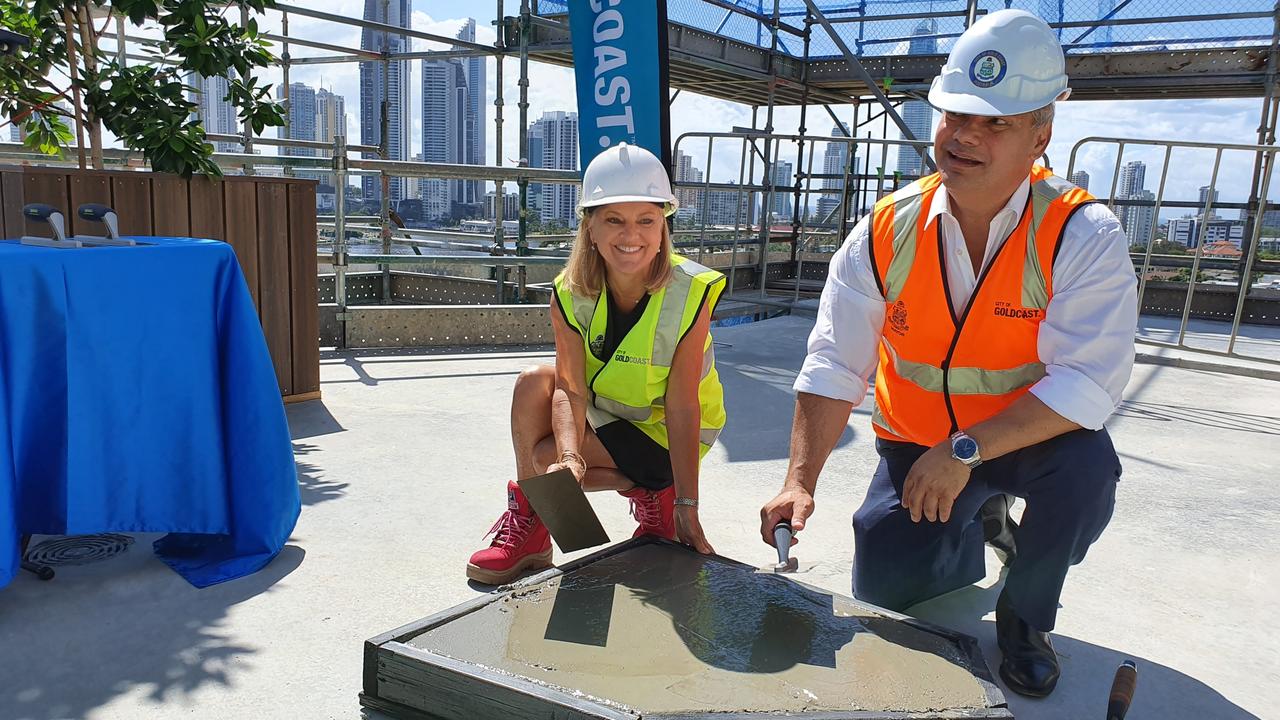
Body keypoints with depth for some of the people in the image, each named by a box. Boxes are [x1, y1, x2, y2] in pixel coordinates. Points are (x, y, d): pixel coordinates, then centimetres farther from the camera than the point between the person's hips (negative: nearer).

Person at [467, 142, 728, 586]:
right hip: (603, 410, 5)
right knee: (533, 384, -23)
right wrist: (570, 456, -42)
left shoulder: (690, 294, -27)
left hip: (662, 433, -4)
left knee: (542, 455, -21)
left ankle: (652, 499, 0)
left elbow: (682, 406, -26)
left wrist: (687, 507, -26)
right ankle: (528, 525, -7)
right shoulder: (571, 294, -18)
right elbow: (571, 389, -23)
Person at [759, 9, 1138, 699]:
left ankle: (1025, 615, 0)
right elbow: (834, 368, -14)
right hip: (915, 442, 2)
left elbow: (1087, 382, -27)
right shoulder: (887, 232, -13)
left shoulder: (1084, 237, -20)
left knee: (1085, 472, -33)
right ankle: (976, 528, 30)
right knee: (882, 585, -6)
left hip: (1030, 439, -2)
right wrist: (800, 482, -23)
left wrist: (966, 451, -33)